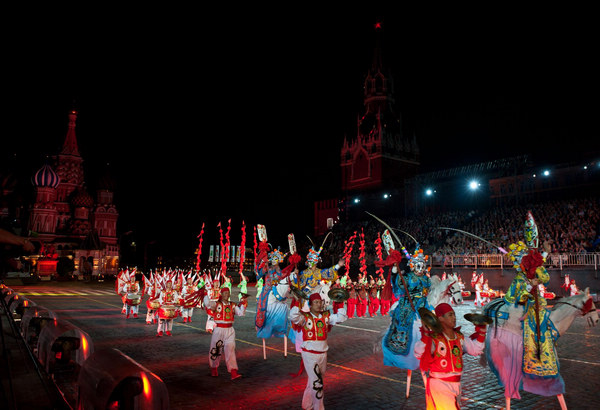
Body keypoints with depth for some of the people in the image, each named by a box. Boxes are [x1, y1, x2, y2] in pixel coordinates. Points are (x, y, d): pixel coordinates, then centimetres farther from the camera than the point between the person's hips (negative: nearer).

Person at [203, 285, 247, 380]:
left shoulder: (232, 305, 8)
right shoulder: (216, 304, -2)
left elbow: (241, 313, -1)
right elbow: (208, 304, -20)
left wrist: (243, 304, -12)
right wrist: (206, 295, -23)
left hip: (230, 330, 2)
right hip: (219, 330, -2)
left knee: (230, 350, -6)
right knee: (216, 350, 10)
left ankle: (233, 372, -9)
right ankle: (214, 369, 32)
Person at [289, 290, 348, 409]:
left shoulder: (326, 316, 3)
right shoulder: (305, 317, -11)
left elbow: (341, 318, -3)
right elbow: (293, 317, -30)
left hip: (323, 354, 5)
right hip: (309, 354, -5)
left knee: (312, 381, 20)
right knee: (317, 383, -6)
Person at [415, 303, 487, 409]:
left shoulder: (459, 337, 5)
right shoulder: (434, 338, -18)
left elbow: (475, 349, 14)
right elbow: (419, 354, -31)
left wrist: (481, 331, 8)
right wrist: (425, 335, -43)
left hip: (456, 384, 7)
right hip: (438, 384, -7)